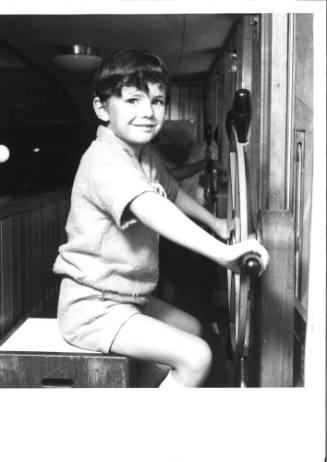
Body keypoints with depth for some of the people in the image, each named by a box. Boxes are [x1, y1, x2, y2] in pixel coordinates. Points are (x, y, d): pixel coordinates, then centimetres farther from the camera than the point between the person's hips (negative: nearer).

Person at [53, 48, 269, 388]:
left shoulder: (144, 156, 7)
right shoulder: (105, 159, -24)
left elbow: (172, 193, 27)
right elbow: (150, 208, -42)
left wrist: (214, 223, 26)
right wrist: (222, 252, -49)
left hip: (127, 297, 10)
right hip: (94, 308, -10)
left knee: (191, 327, 24)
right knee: (196, 356, -16)